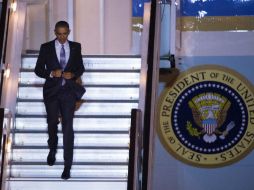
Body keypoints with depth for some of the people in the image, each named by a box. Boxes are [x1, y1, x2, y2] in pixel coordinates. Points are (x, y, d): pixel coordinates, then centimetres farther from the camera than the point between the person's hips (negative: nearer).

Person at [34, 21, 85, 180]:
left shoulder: (75, 47, 5)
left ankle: (67, 166, -6)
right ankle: (53, 149, 44)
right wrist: (52, 73, -16)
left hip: (69, 90, -1)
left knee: (68, 127, -7)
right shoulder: (46, 48, 2)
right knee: (52, 122, 11)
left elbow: (81, 68, 11)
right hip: (52, 90, 1)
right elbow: (38, 70, 2)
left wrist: (73, 74, -10)